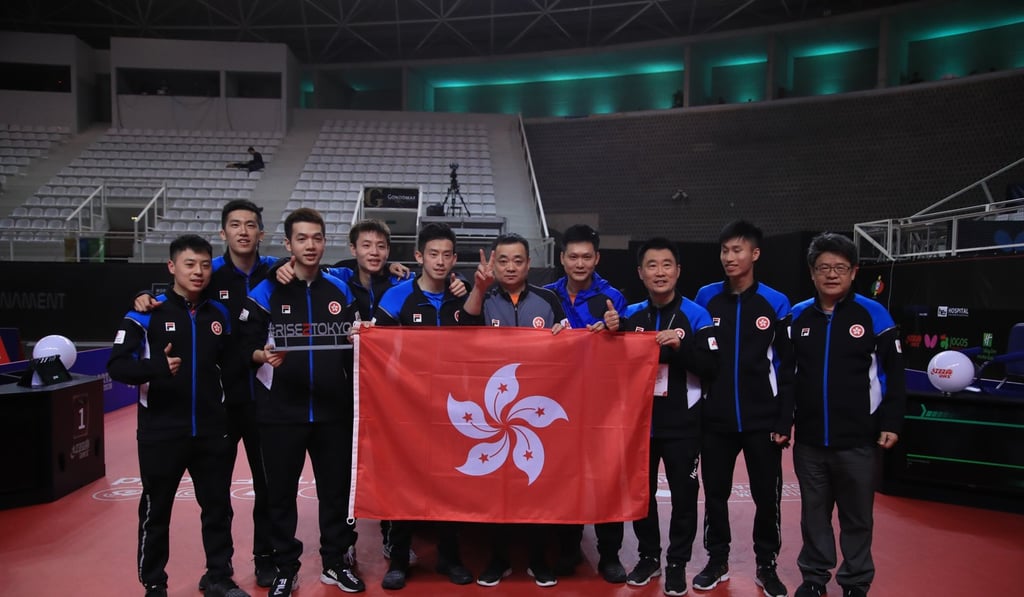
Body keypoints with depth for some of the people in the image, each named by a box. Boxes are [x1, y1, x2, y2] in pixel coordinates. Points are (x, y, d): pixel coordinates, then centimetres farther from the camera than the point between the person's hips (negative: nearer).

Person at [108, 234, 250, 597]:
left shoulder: (219, 314, 6)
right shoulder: (148, 313, -7)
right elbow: (116, 366, -13)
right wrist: (155, 367, -30)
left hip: (212, 430, 4)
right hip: (161, 432, -3)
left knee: (218, 507, 12)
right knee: (156, 510, 10)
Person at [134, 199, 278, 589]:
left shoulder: (274, 272, -2)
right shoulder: (211, 274, -1)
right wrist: (148, 299, -14)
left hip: (263, 396, 0)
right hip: (220, 396, 0)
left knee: (268, 483, 10)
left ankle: (266, 560, 26)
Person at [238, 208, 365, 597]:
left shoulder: (341, 291, 8)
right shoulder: (266, 292, -1)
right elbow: (246, 347, -1)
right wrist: (262, 355, -21)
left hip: (334, 411, 2)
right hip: (281, 411, -2)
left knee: (337, 489, 11)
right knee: (281, 492, 7)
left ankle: (337, 561, 28)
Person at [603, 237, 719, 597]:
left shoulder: (695, 315, -6)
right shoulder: (631, 315, 4)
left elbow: (711, 367, -10)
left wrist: (680, 346, -25)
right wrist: (613, 335, -12)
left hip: (682, 424, -3)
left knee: (683, 496, 6)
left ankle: (677, 563, 23)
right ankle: (649, 557, 29)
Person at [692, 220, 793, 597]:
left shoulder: (775, 303, -2)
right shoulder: (706, 298, 1)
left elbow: (786, 367, 0)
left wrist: (785, 421, -4)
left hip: (762, 420, -1)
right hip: (715, 420, 1)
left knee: (767, 496, 7)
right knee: (715, 494, 9)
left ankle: (767, 566, 26)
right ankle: (717, 561, 27)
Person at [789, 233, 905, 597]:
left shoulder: (873, 314, -4)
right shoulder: (798, 316, 4)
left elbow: (893, 374, -2)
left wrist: (890, 423, -6)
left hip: (858, 439, -2)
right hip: (808, 439, 3)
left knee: (857, 515, 9)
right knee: (813, 512, 13)